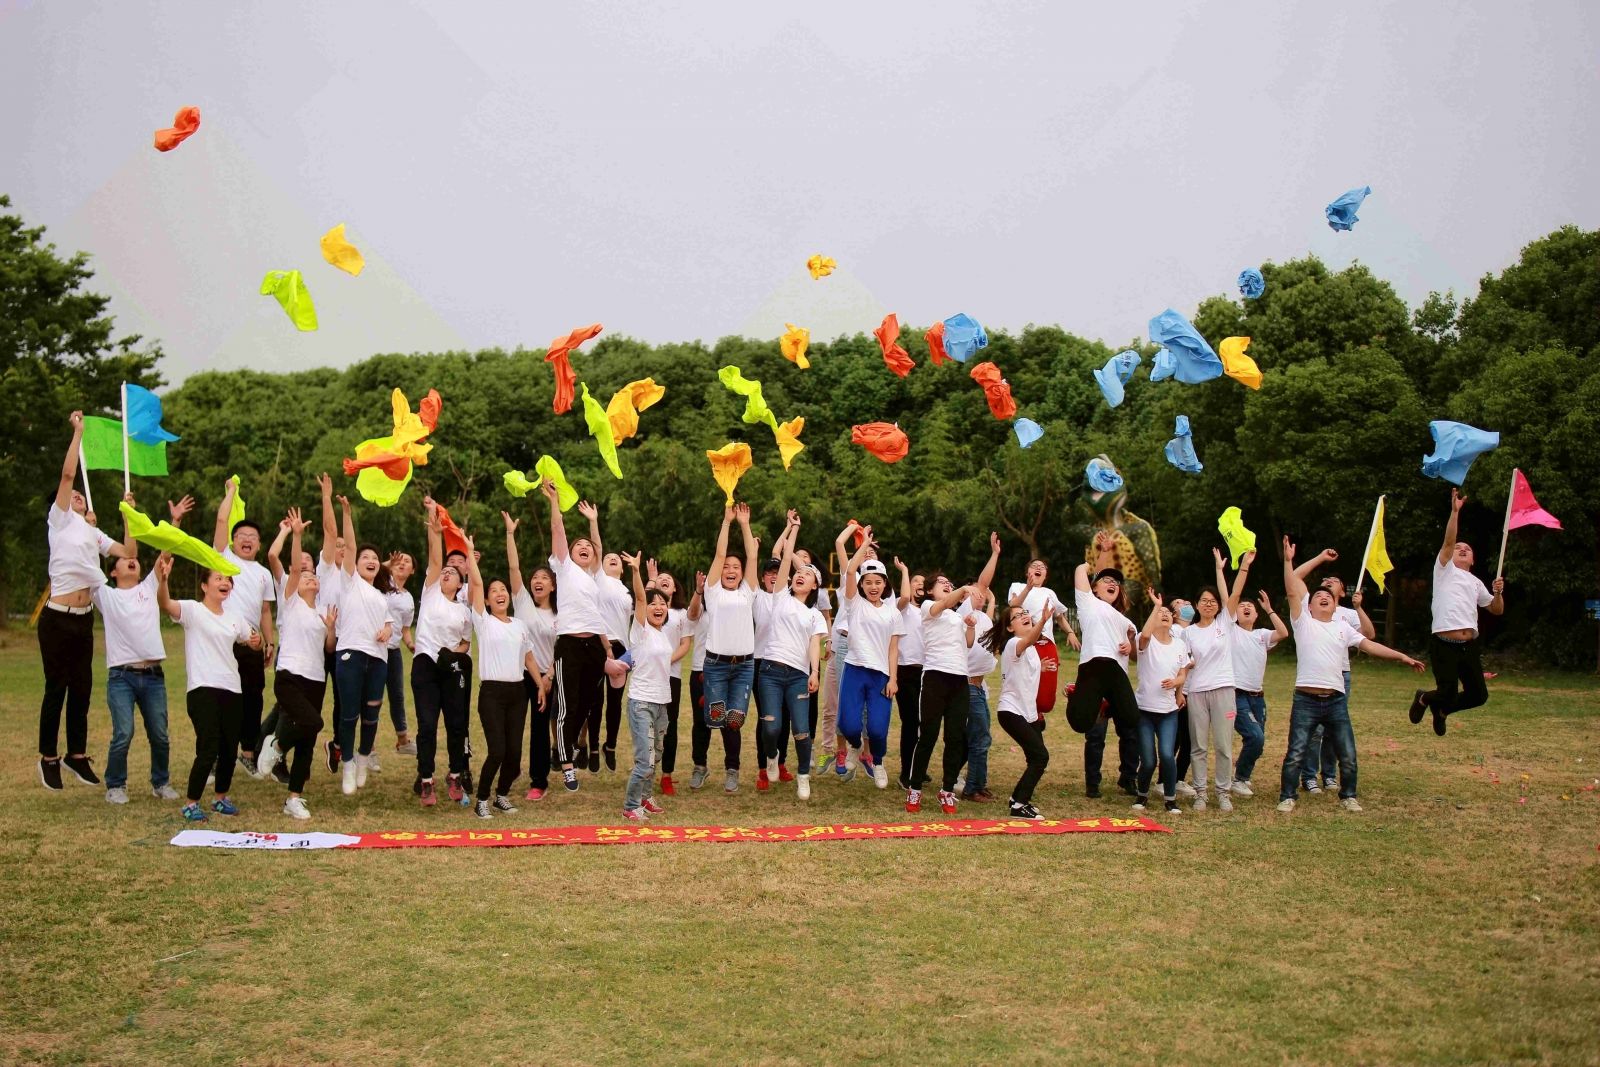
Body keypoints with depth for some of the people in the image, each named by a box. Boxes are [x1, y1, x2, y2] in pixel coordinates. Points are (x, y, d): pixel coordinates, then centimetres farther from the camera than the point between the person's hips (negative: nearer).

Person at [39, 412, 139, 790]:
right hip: (58, 619, -6)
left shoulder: (93, 533, 17)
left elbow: (127, 553, 12)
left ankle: (77, 755, 20)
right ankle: (48, 758, 8)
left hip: (84, 619, 6)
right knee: (57, 688, -1)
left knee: (82, 687, 10)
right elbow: (67, 474, -10)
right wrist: (78, 432, -7)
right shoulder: (59, 520, 0)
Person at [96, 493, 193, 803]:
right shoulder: (106, 595, 8)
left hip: (153, 674, 3)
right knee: (123, 734, -11)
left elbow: (165, 553, 10)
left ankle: (160, 782, 24)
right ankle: (115, 786, 7)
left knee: (159, 735, 6)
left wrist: (176, 521, 4)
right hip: (121, 675, -3)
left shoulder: (149, 588, 14)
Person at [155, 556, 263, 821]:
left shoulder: (234, 619, 15)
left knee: (230, 748, 9)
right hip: (203, 689, -6)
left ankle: (220, 797, 28)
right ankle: (191, 804, 1)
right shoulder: (192, 610, -4)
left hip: (231, 690, 6)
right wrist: (162, 580, -45)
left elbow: (254, 642, 28)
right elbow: (165, 604, -24)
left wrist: (258, 641, 2)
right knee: (208, 749, -12)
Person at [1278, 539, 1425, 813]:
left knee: (1348, 755, 7)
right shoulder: (1303, 621, 5)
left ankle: (1348, 796, 24)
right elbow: (1292, 585, 0)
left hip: (1335, 700, 4)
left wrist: (1402, 657, 6)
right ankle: (1287, 797, 10)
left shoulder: (1343, 628, 16)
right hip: (1306, 700, -4)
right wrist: (1288, 560, -4)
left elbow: (1369, 645, 12)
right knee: (1295, 754, -4)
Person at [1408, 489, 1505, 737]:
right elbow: (1448, 540, -5)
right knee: (1448, 694, -10)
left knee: (1478, 696, 3)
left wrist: (1498, 592, 2)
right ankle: (1424, 699, 26)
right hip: (1444, 645, -6)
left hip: (1469, 646, 6)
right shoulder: (1445, 570, 9)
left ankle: (1441, 709, 32)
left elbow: (1497, 610, 23)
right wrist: (1455, 511, -14)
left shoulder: (1476, 583, 23)